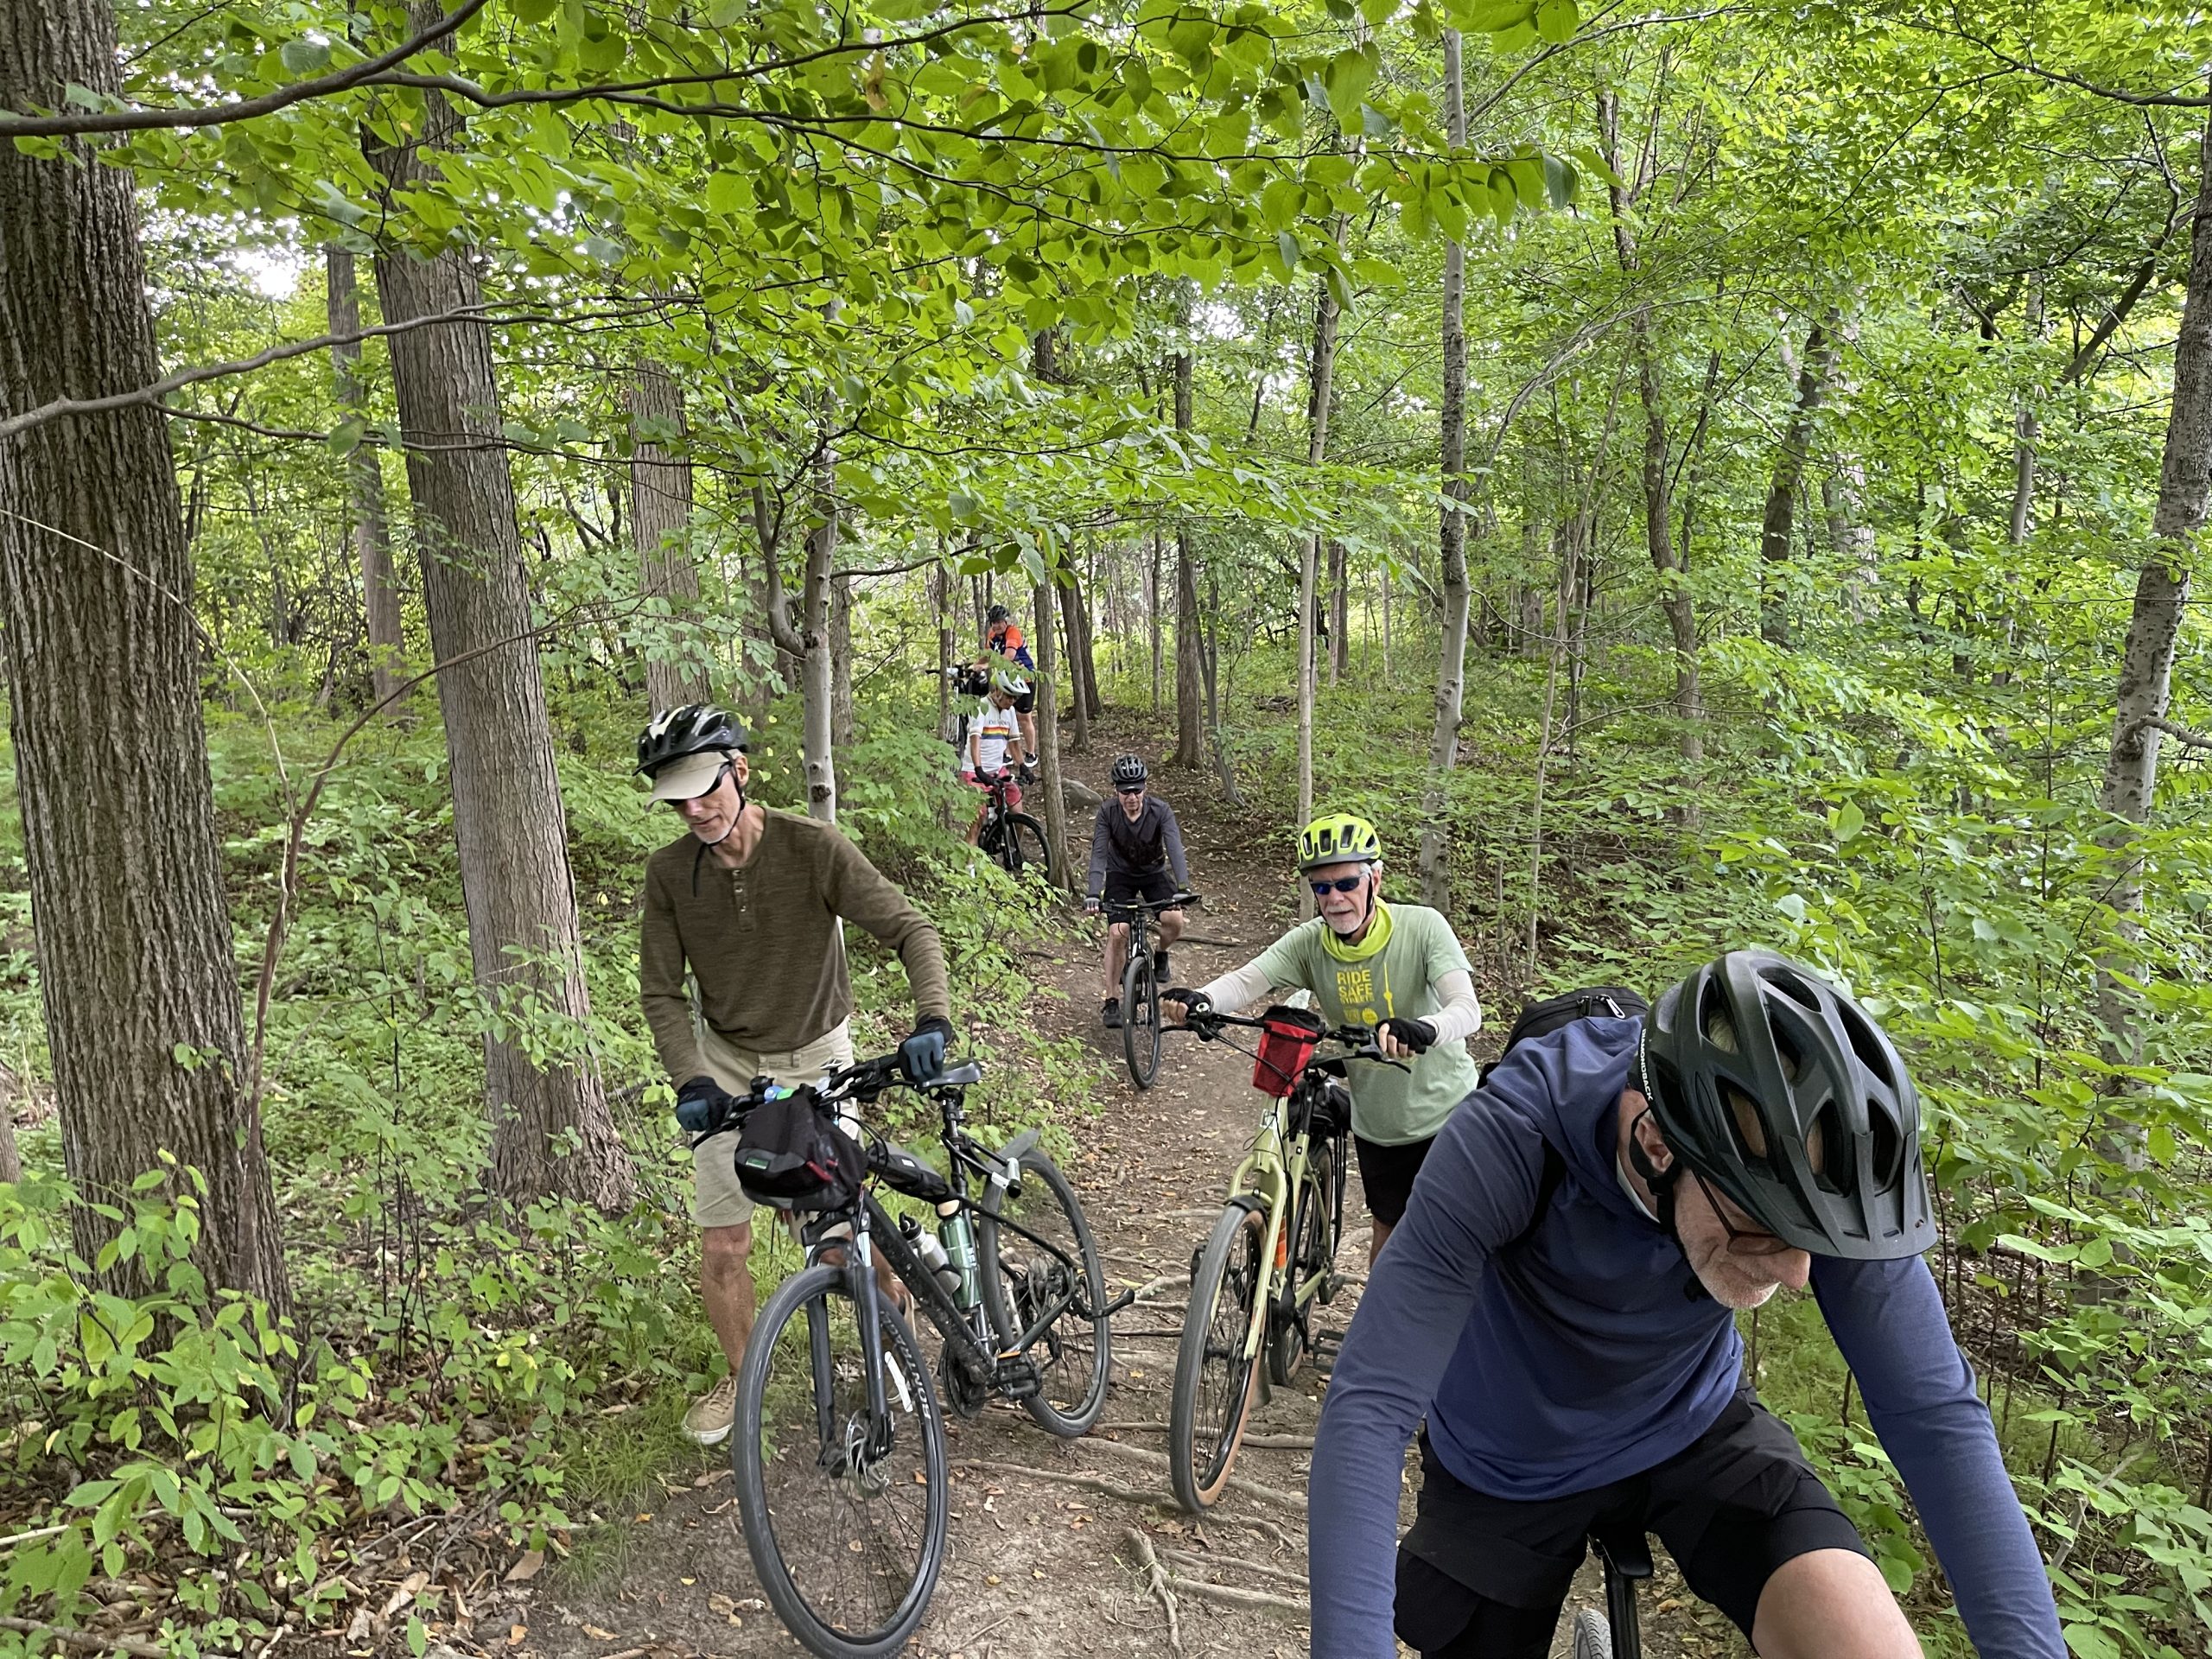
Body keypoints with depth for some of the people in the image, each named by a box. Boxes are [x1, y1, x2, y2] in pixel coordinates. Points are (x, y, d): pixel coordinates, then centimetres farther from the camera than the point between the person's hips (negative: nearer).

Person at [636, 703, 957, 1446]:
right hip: (727, 1065, 2)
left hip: (817, 1059, -2)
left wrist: (932, 1020, -36)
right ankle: (740, 1377, 29)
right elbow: (661, 993, -5)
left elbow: (911, 929, -20)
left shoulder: (811, 847, -21)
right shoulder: (669, 872, -12)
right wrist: (691, 1081, -19)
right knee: (723, 1247, 2)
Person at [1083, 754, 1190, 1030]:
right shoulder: (1107, 812, -22)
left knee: (1174, 919, -24)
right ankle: (1112, 1003, -5)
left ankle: (1161, 954, 11)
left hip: (1154, 872, 0)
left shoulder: (1160, 810, -24)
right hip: (1120, 875, 0)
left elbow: (1175, 848, -33)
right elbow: (1099, 854, -27)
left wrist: (1182, 887, -49)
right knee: (1118, 933, -16)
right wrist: (1092, 894, -40)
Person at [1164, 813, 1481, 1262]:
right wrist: (1201, 998, -50)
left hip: (1448, 1112, -3)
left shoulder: (1422, 927, -22)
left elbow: (1468, 1009, -33)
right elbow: (1245, 979, -26)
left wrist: (1423, 1029, -57)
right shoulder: (1308, 943, -13)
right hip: (1377, 1125, 3)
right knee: (1387, 1234, 17)